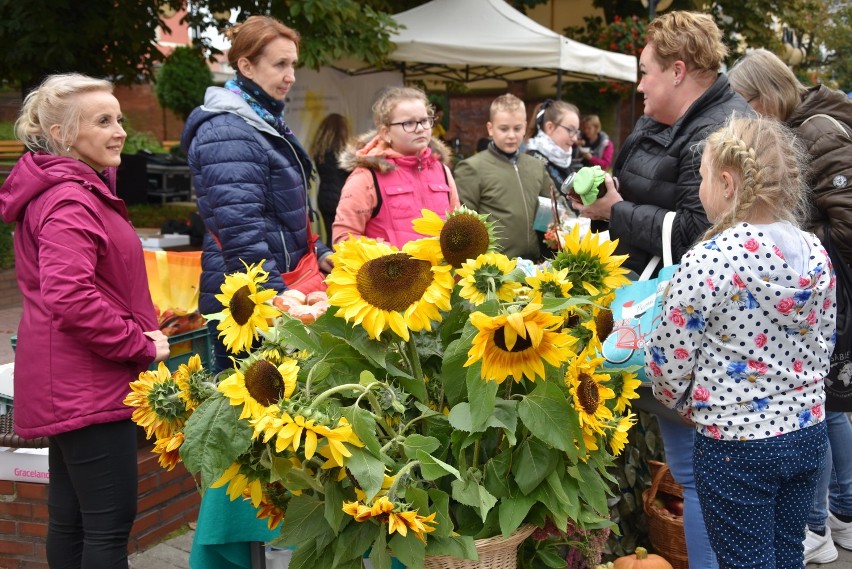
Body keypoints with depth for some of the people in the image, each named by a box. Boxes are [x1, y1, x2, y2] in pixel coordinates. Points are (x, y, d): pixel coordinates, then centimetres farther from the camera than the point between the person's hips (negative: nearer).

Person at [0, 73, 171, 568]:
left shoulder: (82, 191, 16)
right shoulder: (69, 202, -16)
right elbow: (71, 296, -28)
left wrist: (142, 333, 12)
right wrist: (141, 345, -18)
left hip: (70, 386, 11)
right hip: (88, 384, -11)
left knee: (70, 518, 16)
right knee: (111, 523, -6)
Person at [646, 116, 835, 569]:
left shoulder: (708, 261, -20)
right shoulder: (816, 253, 0)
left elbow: (670, 363, -12)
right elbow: (824, 346, 10)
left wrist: (690, 408, 8)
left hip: (736, 447, -6)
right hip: (807, 432, 6)